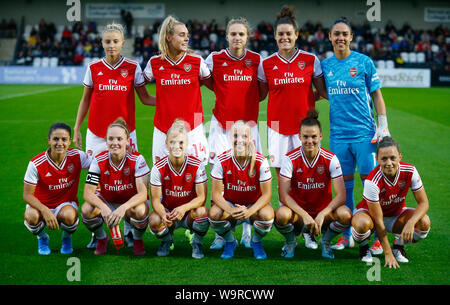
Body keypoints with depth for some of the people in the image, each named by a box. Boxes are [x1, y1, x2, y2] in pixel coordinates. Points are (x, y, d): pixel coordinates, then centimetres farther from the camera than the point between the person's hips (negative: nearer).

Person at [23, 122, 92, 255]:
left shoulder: (77, 157, -14)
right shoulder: (36, 164, -18)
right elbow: (27, 195, -17)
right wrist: (45, 211, -33)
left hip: (66, 204, 0)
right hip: (41, 204, 0)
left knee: (69, 216, -36)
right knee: (31, 217, -35)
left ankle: (67, 238, 4)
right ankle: (42, 238, 4)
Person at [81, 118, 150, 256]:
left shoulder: (137, 159, -21)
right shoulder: (99, 161, -17)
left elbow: (142, 194, -28)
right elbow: (88, 193, -22)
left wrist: (123, 208, -46)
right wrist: (103, 208, -43)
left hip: (131, 203, -1)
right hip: (106, 202, 2)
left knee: (140, 211, -36)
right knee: (87, 210, -29)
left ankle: (137, 240, -1)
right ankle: (101, 238, 4)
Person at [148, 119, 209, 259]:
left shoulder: (196, 165, -15)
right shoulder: (159, 168, -13)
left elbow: (201, 197, -16)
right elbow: (155, 200, -13)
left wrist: (183, 208, -36)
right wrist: (164, 215, -35)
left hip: (189, 212, -1)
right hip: (168, 211, 1)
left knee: (202, 212, -34)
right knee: (154, 220, -32)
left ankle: (197, 243, -1)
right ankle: (167, 240, 7)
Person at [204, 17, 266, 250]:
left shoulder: (256, 60, 2)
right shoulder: (215, 58, -1)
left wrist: (248, 100, 0)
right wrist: (226, 95, 5)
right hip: (221, 124, -1)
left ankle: (247, 233, 15)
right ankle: (220, 234, 3)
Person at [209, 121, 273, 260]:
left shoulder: (260, 161, -18)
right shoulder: (222, 161, -15)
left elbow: (266, 194, -16)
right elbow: (216, 193, -13)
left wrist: (250, 211, -34)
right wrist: (230, 210, -33)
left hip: (254, 204, -1)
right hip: (230, 204, 1)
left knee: (267, 215, -33)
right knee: (214, 213, -30)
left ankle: (256, 242, 3)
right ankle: (230, 242, 4)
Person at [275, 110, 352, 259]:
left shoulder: (330, 159, -9)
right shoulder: (290, 159, -11)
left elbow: (341, 195, -15)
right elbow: (283, 195, -16)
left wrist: (322, 215, -29)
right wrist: (305, 215, -28)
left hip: (323, 211, 1)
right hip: (298, 212, -1)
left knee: (345, 214, -31)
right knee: (281, 215, -35)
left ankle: (325, 241, 3)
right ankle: (290, 242, 2)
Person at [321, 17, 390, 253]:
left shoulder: (364, 62, -1)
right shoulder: (325, 65, 8)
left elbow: (376, 94, 2)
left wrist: (383, 125, -4)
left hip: (364, 133, -3)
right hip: (338, 134, 3)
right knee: (344, 185, 8)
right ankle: (346, 235, 18)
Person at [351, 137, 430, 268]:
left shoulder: (410, 171, -22)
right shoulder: (372, 182, -33)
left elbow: (423, 203, -16)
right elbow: (378, 221, -29)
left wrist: (410, 223, -37)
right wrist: (388, 254, -29)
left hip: (396, 214, 4)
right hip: (370, 213, -4)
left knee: (424, 222, -25)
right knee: (361, 224, -39)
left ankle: (398, 246, 4)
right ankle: (364, 247, -2)